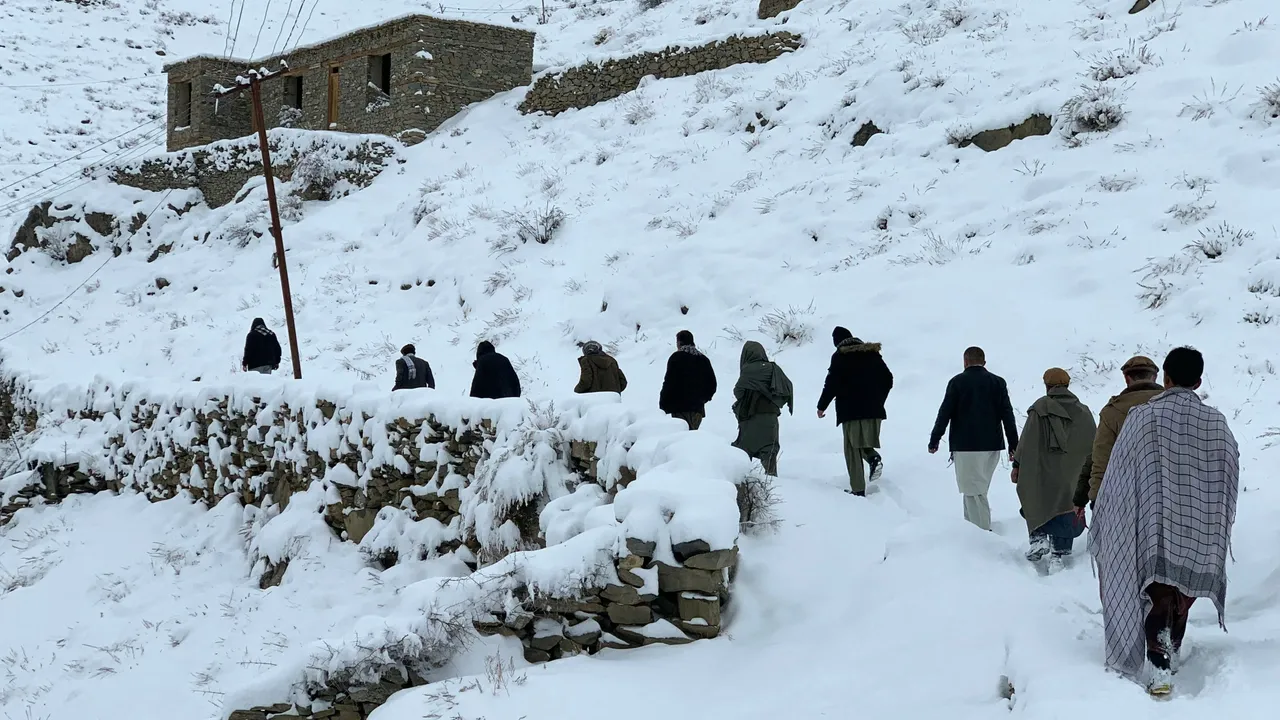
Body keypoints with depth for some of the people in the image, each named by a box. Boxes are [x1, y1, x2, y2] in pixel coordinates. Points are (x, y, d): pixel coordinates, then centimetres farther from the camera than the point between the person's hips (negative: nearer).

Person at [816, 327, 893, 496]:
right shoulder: (872, 353, 11)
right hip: (874, 410, 5)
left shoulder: (839, 357, -5)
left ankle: (858, 490, -6)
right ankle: (874, 458, -11)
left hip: (851, 410, -5)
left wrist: (822, 406, 2)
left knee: (852, 450, 0)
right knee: (864, 442, 22)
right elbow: (888, 379, 13)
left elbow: (832, 384, -10)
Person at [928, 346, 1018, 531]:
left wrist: (934, 440, 4)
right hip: (992, 446, 5)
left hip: (965, 446, -5)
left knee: (974, 492, -4)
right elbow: (1008, 414, 4)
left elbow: (944, 413, -4)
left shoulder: (957, 382, -4)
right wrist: (1014, 446, 5)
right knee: (978, 489, 17)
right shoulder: (998, 382, 7)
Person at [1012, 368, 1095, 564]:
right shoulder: (1084, 412, 7)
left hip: (1042, 473, -3)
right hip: (1072, 478, 3)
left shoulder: (1039, 409, -5)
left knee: (1037, 504, 14)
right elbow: (1093, 445, 10)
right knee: (1066, 509, 8)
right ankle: (1060, 552, 5)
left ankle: (1039, 536, -6)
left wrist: (1017, 464, -3)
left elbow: (1027, 441, -8)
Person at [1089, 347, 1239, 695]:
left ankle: (1159, 668, -12)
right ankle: (1170, 653, 31)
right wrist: (1219, 521, 22)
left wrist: (1105, 520, 4)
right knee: (1183, 593, 19)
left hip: (1154, 525, -2)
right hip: (1200, 530, 2)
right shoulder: (1216, 423, -3)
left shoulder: (1142, 417, -11)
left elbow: (1119, 473, -8)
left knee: (1158, 594, 3)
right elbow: (1231, 476, 6)